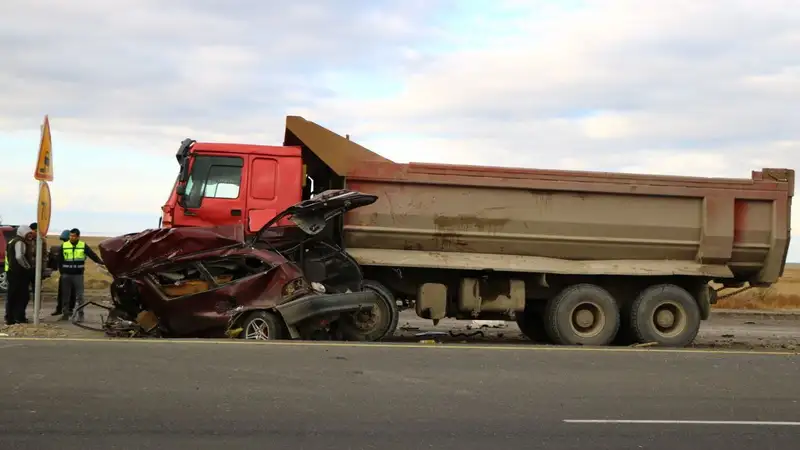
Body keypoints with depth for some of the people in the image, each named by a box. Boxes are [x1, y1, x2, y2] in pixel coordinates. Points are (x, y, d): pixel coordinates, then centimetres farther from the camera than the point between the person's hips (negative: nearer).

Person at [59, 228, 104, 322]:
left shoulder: (83, 246, 2)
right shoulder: (64, 246, 4)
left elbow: (93, 255, 1)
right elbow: (60, 260, 8)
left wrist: (101, 262, -9)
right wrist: (62, 272, 2)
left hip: (78, 275, -1)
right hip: (66, 275, 1)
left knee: (79, 296, -2)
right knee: (65, 295, 6)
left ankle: (80, 315, 1)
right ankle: (65, 313, 14)